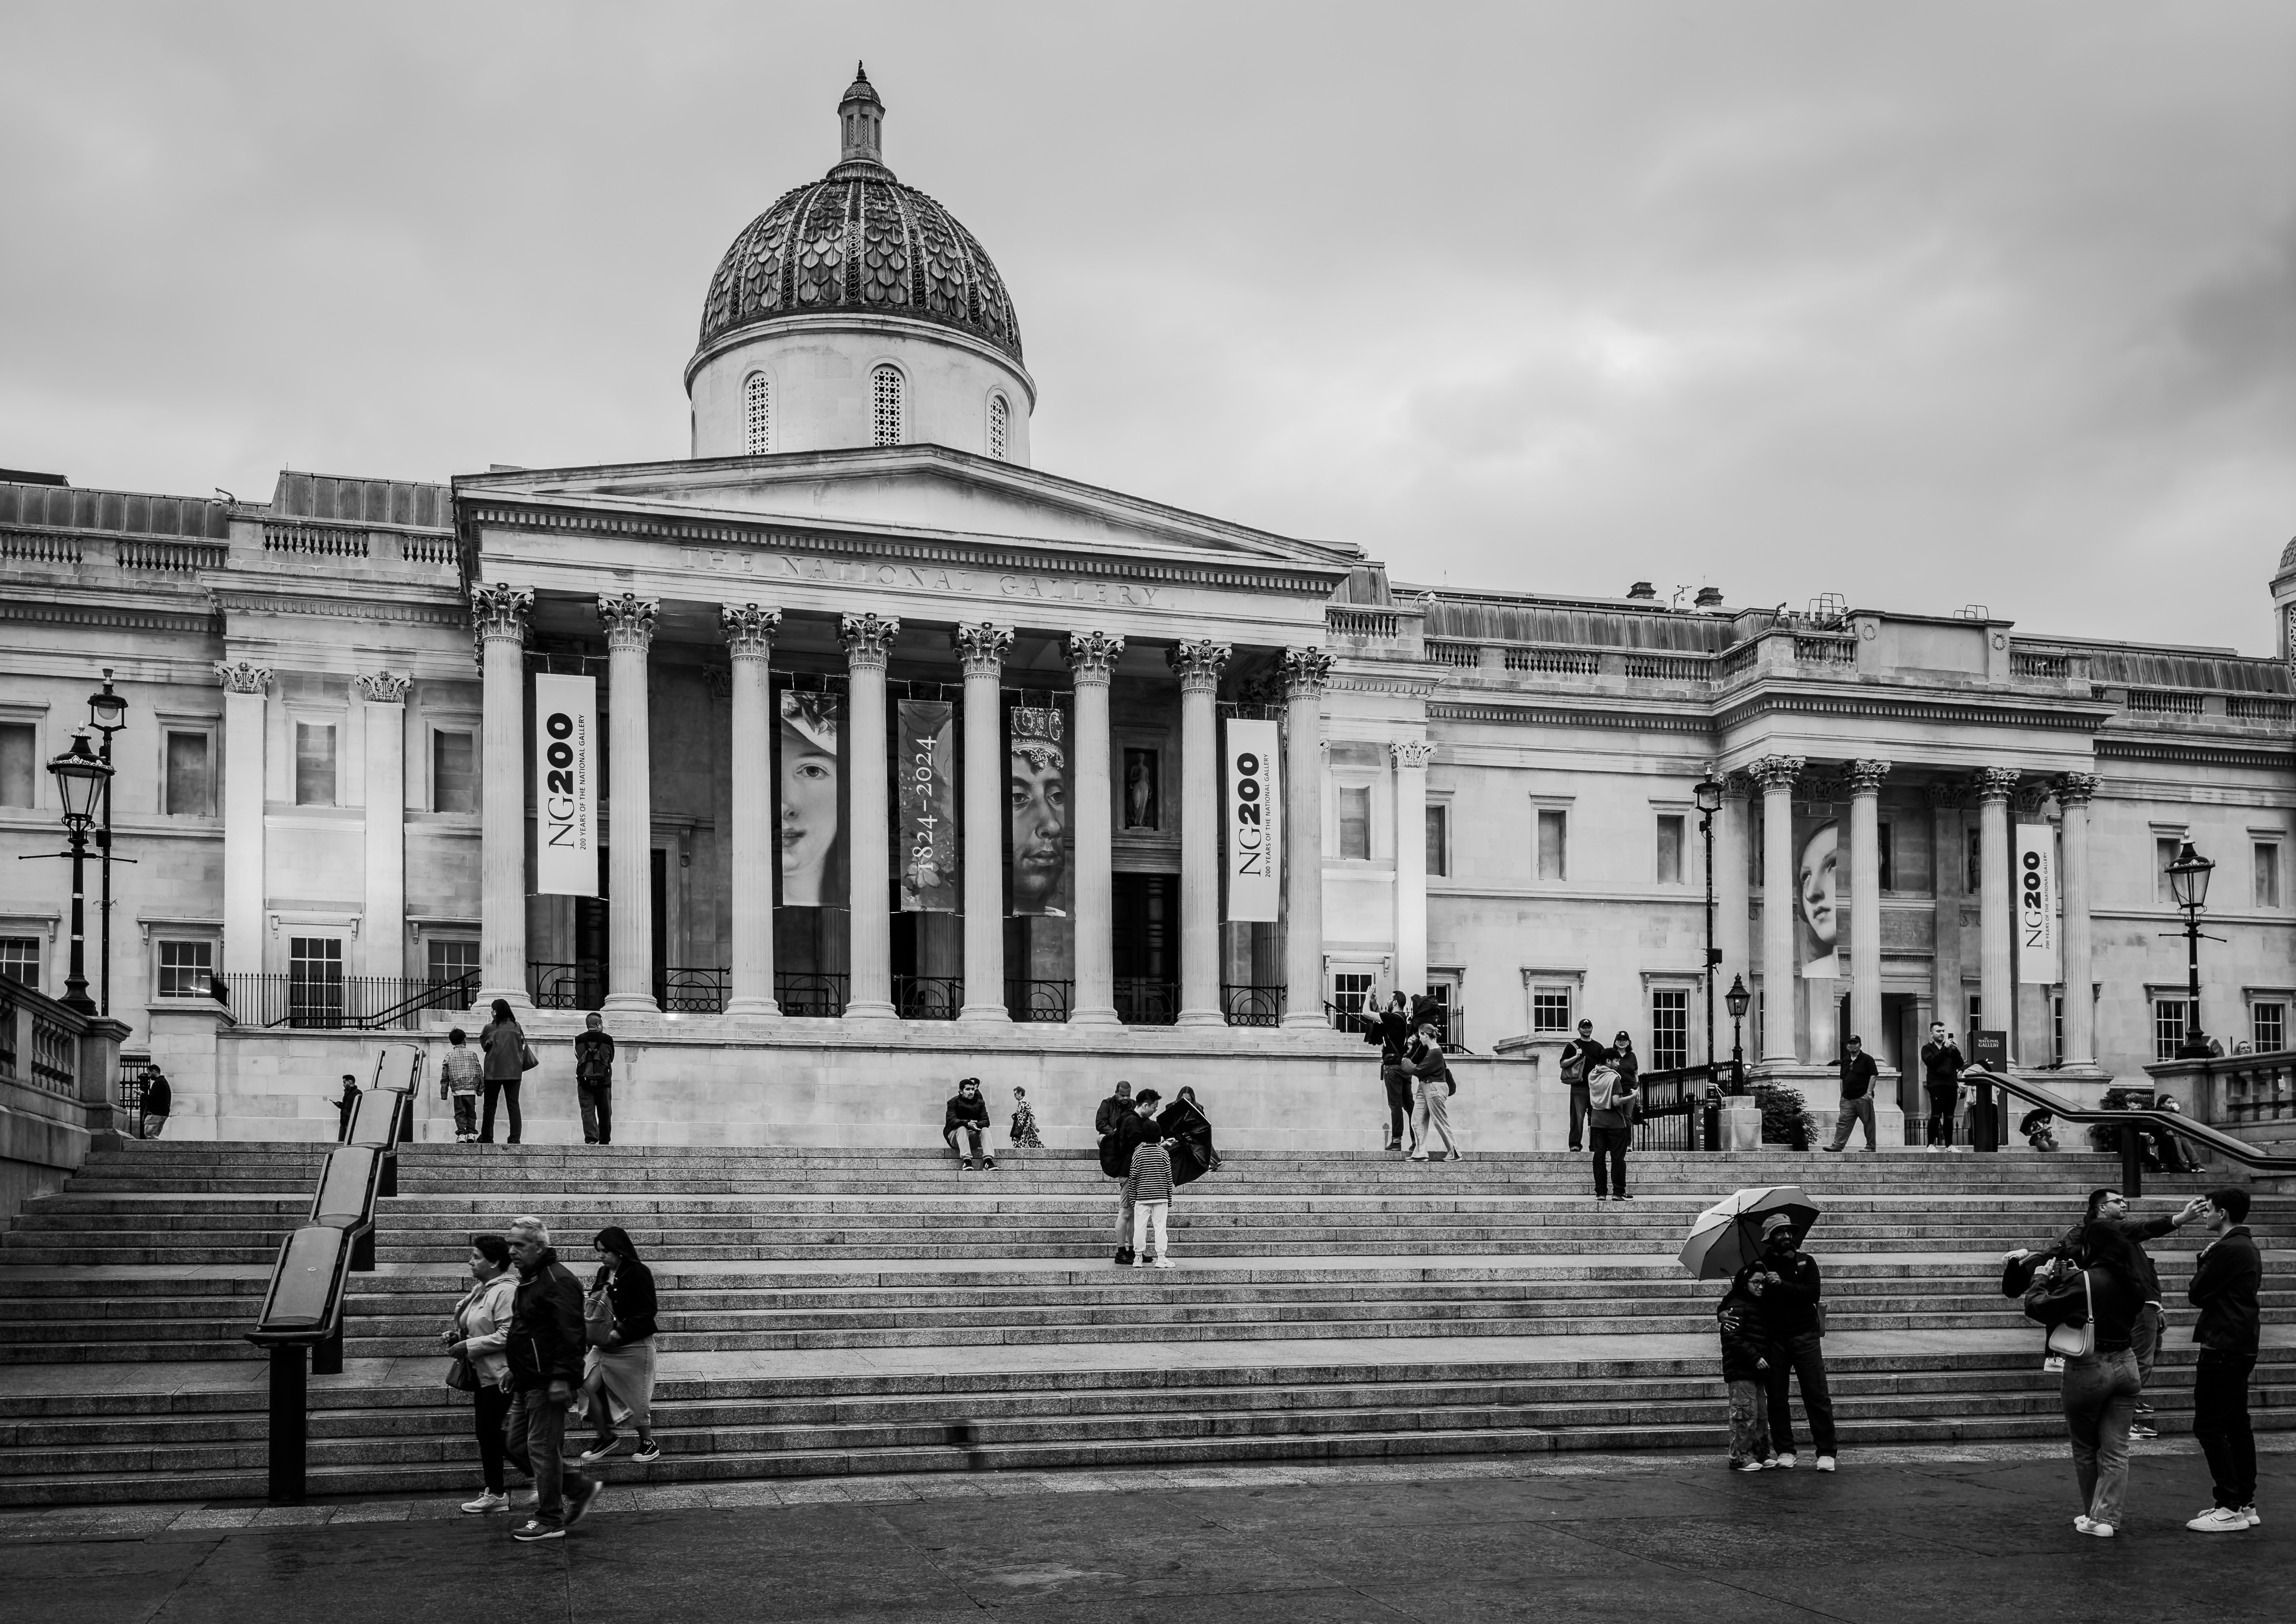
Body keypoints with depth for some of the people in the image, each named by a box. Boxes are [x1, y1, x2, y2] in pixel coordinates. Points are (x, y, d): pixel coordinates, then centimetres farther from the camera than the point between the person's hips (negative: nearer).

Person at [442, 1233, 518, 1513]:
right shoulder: (481, 1289, 12)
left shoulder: (506, 1291, -18)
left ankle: (495, 1494, 4)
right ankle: (494, 1490, 21)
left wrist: (469, 1347, -19)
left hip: (499, 1374, -10)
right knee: (487, 1431, 13)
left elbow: (506, 1336, -24)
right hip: (483, 1372, 10)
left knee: (489, 1431, -5)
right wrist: (458, 1337, 8)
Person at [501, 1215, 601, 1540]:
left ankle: (550, 1522, 6)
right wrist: (514, 1373, 23)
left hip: (548, 1383, -11)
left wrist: (562, 1378, -27)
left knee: (542, 1448, -4)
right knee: (515, 1443, 12)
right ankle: (580, 1488, 21)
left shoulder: (558, 1281, -17)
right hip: (527, 1383, 11)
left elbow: (570, 1334, -23)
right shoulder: (528, 1280, 16)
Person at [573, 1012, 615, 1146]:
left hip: (584, 1081, 1)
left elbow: (578, 1057, 15)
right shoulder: (607, 1040, -1)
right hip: (603, 1081, 0)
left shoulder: (578, 1040, 2)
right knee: (605, 1112, 10)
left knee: (587, 1111, 0)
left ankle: (591, 1138, -15)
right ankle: (604, 1141, 17)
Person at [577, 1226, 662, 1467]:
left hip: (634, 1345, -7)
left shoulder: (638, 1273, -15)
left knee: (636, 1397, 3)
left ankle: (648, 1443, 22)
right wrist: (593, 1302, -1)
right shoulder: (604, 1273, 8)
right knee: (589, 1387, -4)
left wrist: (620, 1333, -23)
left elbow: (648, 1311, -18)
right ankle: (605, 1437, 12)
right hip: (606, 1345, 7)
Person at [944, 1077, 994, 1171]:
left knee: (985, 1130, -23)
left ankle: (988, 1159, -41)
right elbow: (951, 1121, -19)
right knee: (962, 1128, -34)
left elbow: (986, 1121, -5)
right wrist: (967, 1124, -37)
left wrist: (976, 1125, -30)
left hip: (973, 1138, 3)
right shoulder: (953, 1102, -3)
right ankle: (967, 1160, -49)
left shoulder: (980, 1103, 8)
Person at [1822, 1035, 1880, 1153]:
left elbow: (1874, 1076, -7)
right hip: (1848, 1099, 6)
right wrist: (1842, 1094, 14)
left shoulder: (1867, 1059, -1)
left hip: (1863, 1098, -5)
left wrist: (1869, 1092, -13)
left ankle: (1871, 1146, 8)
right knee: (1843, 1122, -2)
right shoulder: (1845, 1061, 17)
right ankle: (1838, 1145, -6)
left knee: (1868, 1122, 1)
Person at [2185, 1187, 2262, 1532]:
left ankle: (2230, 1508, -7)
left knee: (2209, 1426, -7)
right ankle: (2246, 1504, 18)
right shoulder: (2248, 1248, 15)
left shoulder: (2228, 1250, -17)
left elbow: (2196, 1294, -12)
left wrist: (2202, 1264, 1)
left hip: (2223, 1348, -10)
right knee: (2236, 1426, 14)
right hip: (2243, 1345, 10)